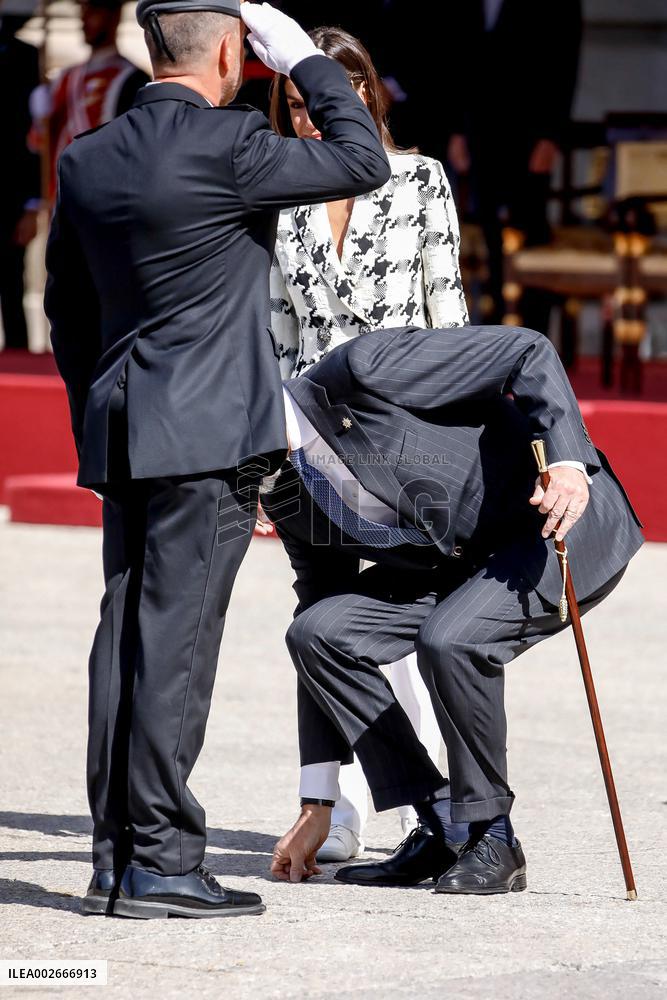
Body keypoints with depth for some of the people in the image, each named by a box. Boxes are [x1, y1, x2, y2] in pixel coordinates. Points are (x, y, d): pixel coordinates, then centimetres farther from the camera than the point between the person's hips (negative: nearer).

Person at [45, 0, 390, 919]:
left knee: (127, 636, 9)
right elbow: (363, 162, -3)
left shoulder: (86, 160, 10)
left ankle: (117, 854, 11)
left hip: (120, 432, 7)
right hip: (206, 436, -7)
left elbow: (66, 313, 18)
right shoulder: (227, 147, -13)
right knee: (175, 639, -6)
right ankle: (159, 860, -5)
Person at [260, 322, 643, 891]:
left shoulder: (361, 370, -20)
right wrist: (318, 805, 8)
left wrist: (567, 463, -34)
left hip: (571, 524, -8)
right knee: (316, 631, -9)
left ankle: (492, 839, -12)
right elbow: (324, 643, 8)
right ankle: (441, 829, -3)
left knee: (448, 639, -32)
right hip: (460, 561, 8)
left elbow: (529, 353, -19)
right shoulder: (288, 500, 3)